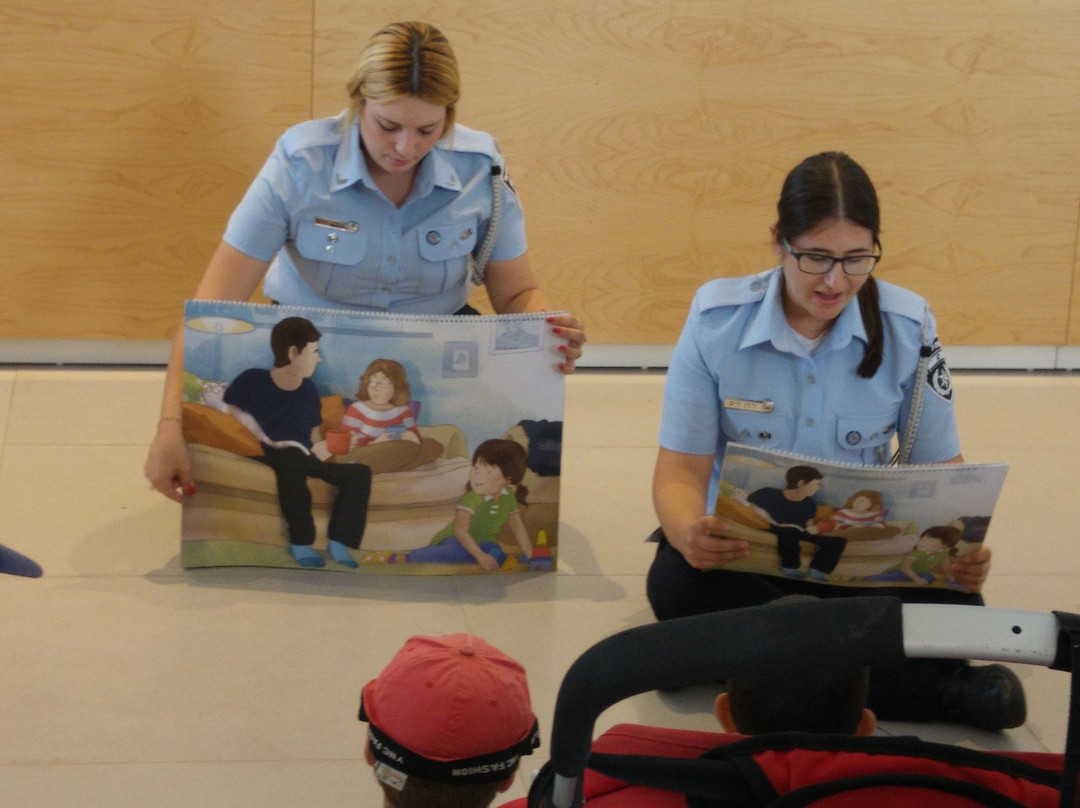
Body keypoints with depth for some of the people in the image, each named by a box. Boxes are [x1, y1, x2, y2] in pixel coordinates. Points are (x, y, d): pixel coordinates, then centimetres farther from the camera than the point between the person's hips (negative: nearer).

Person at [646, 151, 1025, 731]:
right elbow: (681, 470, -9)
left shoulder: (908, 326, -5)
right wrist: (690, 533, -35)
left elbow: (939, 467, 0)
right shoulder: (717, 319, -9)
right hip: (741, 548, 1)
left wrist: (962, 549, -24)